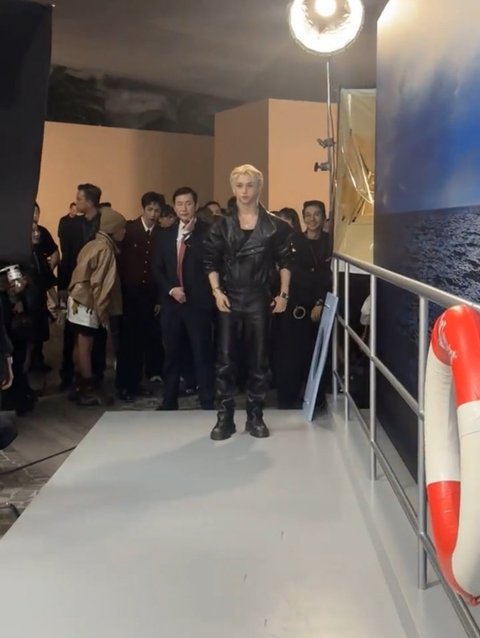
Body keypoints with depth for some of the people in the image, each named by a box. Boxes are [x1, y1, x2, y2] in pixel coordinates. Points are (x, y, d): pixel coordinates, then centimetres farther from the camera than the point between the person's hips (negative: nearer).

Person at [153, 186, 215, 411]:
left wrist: (190, 235, -15)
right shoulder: (166, 235, 13)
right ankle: (169, 403, 20)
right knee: (171, 355, 10)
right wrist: (171, 289, -4)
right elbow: (157, 268, 11)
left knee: (202, 355, -2)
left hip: (198, 302, -4)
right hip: (170, 302, 4)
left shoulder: (207, 231, -1)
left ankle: (208, 404, 5)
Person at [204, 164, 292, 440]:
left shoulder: (274, 225, 1)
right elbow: (211, 261, 4)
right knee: (226, 358, 1)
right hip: (230, 297, 1)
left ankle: (255, 416, 17)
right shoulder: (223, 225, 3)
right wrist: (217, 290, -8)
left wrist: (283, 294, -2)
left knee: (259, 359, 6)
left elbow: (285, 261, 4)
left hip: (259, 298, 0)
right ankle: (225, 417, 9)